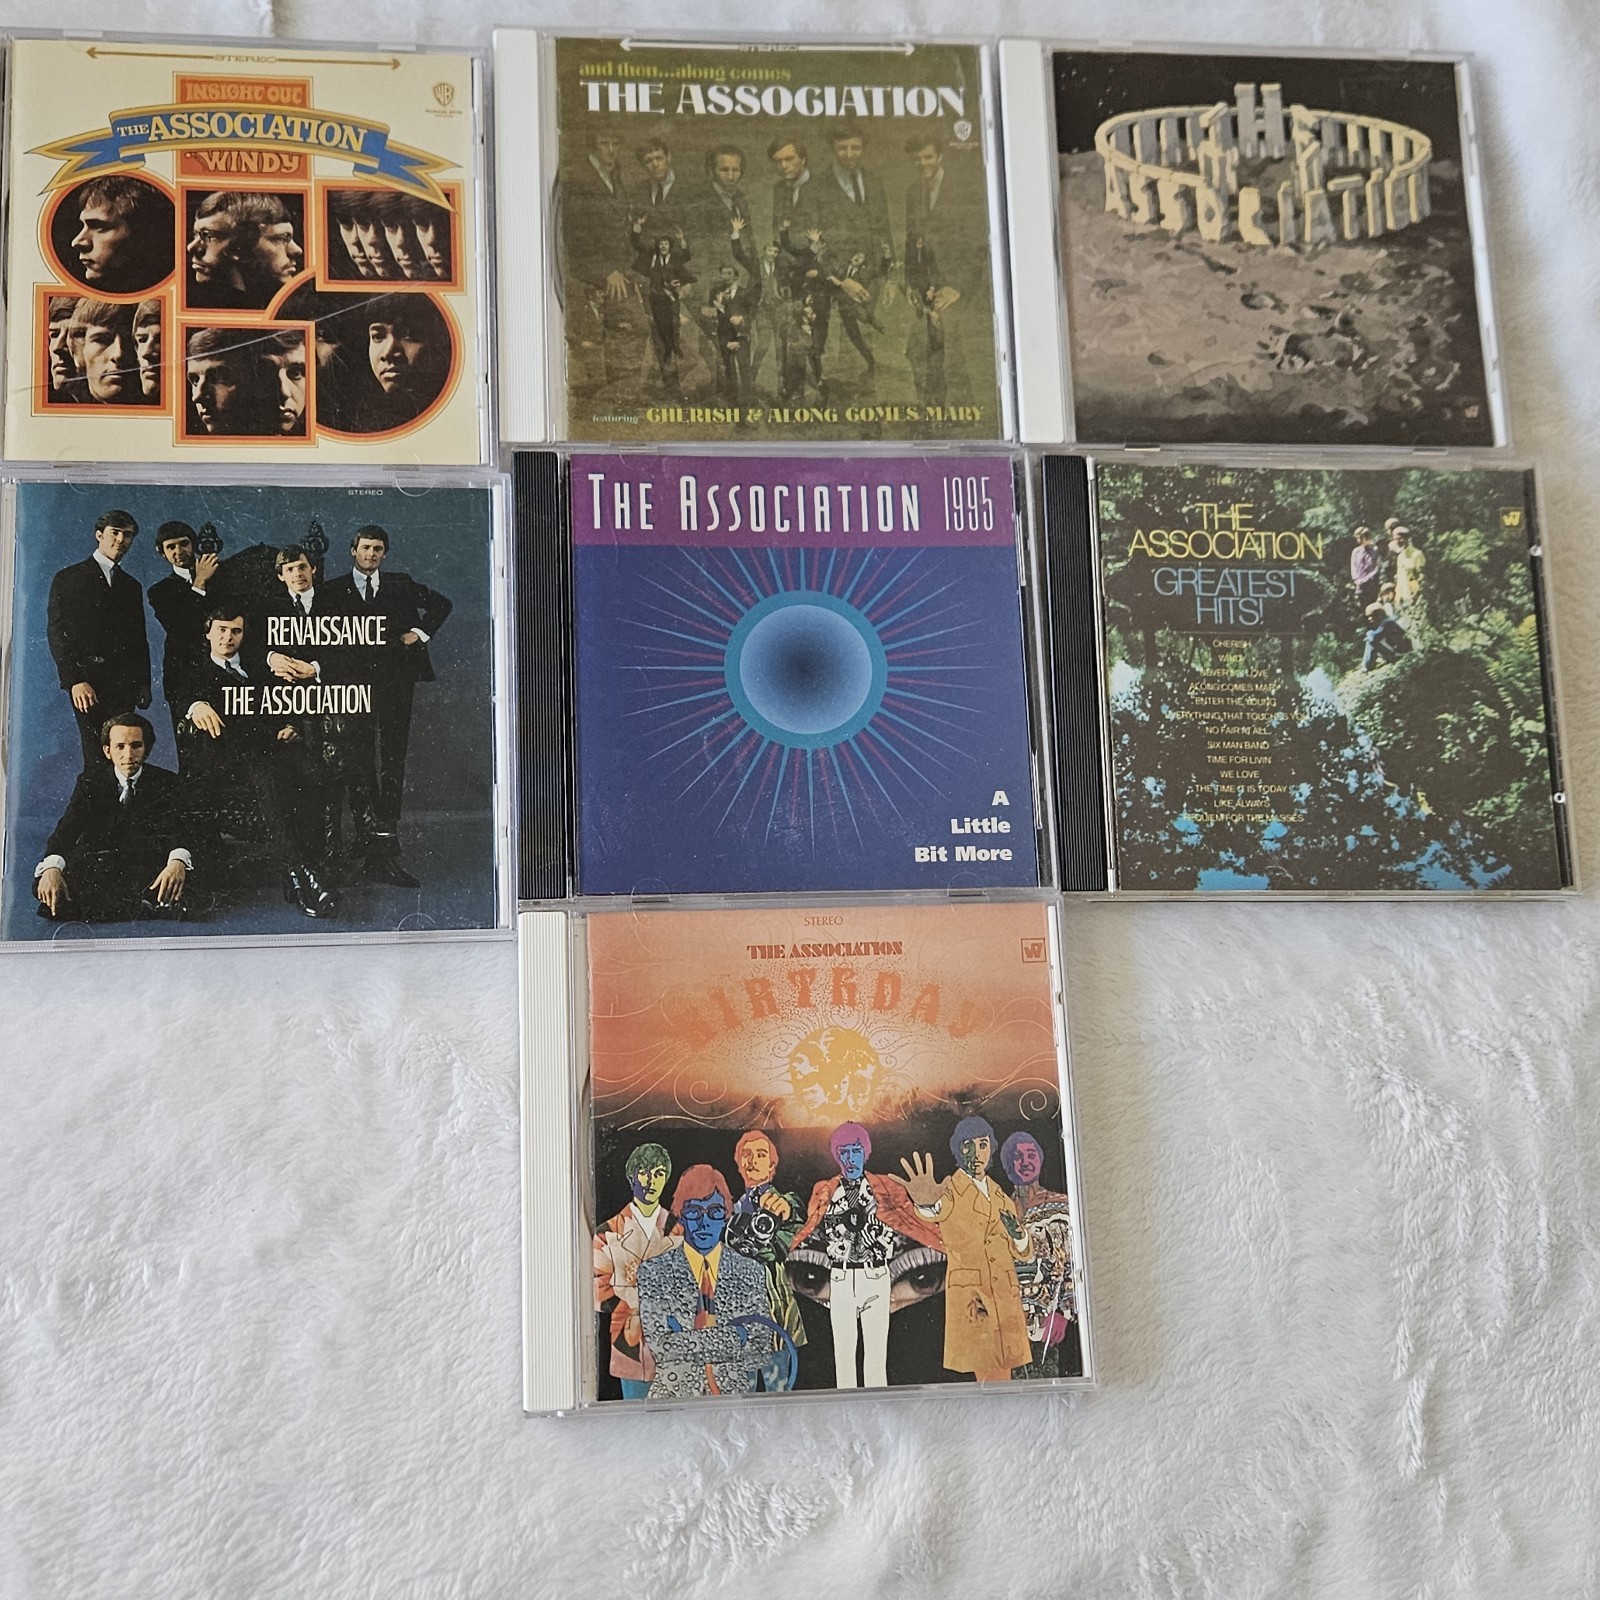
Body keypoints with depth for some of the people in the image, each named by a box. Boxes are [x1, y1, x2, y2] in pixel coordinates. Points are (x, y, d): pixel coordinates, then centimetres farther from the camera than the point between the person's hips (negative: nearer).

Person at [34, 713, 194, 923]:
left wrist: (178, 862, -36)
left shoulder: (166, 782, 6)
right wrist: (52, 868, -29)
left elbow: (180, 827, -10)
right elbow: (68, 827, -5)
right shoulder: (90, 780, 10)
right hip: (94, 867, 2)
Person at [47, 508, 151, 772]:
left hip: (125, 682, 4)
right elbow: (57, 633, -3)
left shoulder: (132, 586, 21)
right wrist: (75, 680, -13)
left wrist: (143, 683, 10)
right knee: (98, 757, -11)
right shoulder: (69, 578, 6)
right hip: (88, 682, -4)